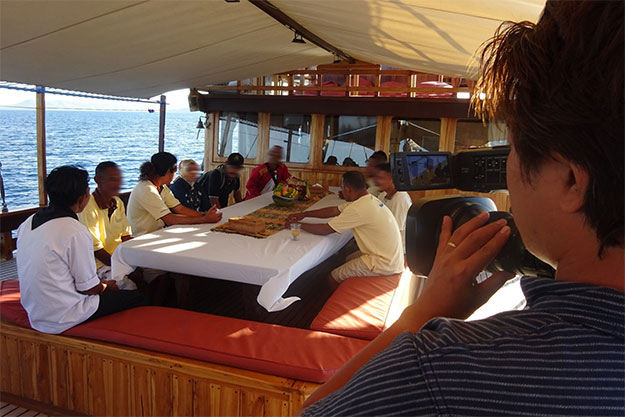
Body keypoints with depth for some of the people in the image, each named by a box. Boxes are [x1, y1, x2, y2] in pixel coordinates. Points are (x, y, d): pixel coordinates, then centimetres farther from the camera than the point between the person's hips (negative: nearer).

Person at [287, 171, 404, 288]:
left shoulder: (358, 208, -23)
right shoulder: (369, 199, 6)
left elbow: (325, 230, -16)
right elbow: (334, 210, 12)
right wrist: (304, 214, 13)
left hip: (384, 264, -9)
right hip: (393, 257, 10)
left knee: (334, 278, -1)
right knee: (349, 259, 27)